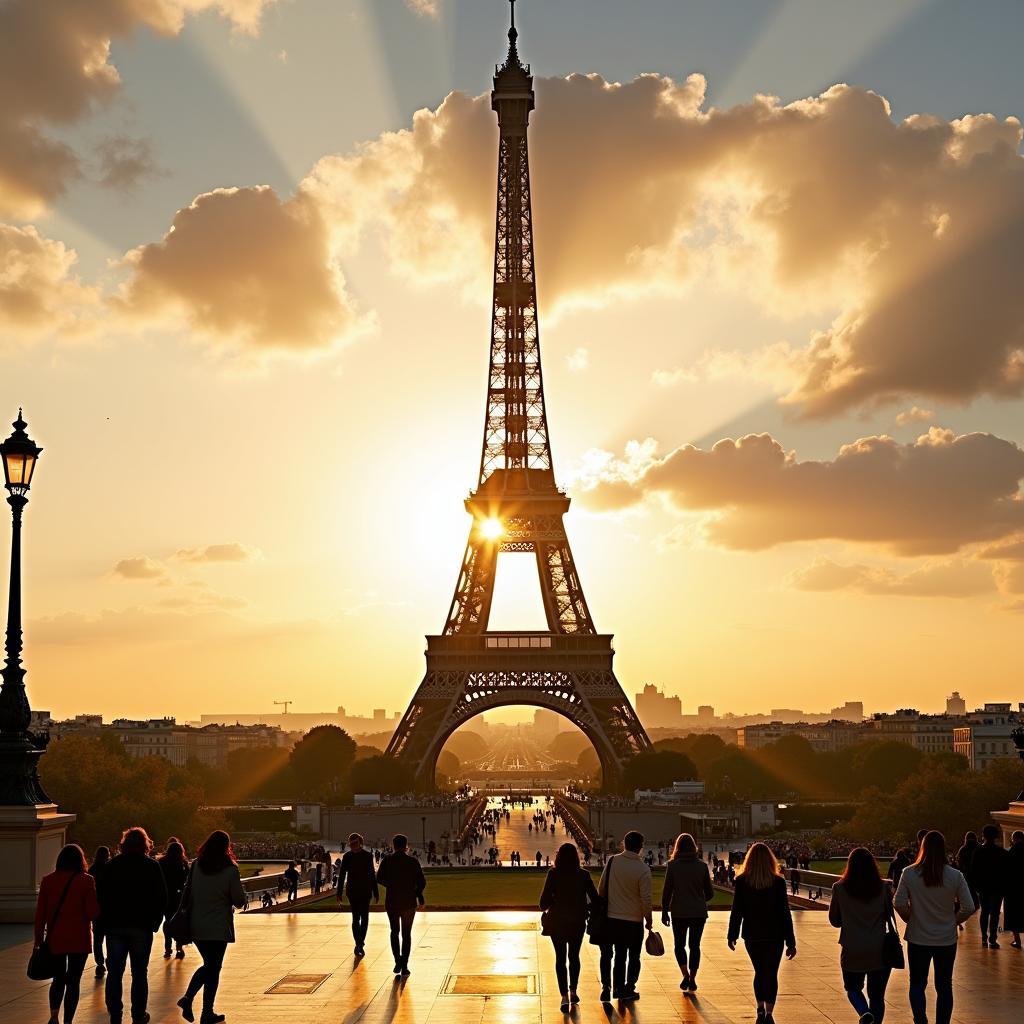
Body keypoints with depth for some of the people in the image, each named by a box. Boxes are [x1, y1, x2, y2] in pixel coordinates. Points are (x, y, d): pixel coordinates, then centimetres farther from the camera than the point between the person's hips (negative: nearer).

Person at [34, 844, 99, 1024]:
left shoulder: (48, 880, -1)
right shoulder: (86, 880, -9)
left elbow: (40, 913, 1)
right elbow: (92, 912, -11)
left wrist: (39, 938, 8)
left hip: (55, 939, 3)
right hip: (79, 940, -3)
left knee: (58, 979, 17)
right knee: (73, 981, 5)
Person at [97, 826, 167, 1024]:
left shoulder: (111, 866, 3)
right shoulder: (152, 867, -2)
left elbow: (101, 896, 3)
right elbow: (162, 898, -2)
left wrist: (106, 922, 8)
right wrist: (154, 922, 7)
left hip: (115, 927, 1)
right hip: (142, 927, -1)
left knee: (114, 972, 7)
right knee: (139, 973, 7)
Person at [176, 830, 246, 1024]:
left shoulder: (195, 866, -1)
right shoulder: (230, 871, -12)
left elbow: (188, 894, 5)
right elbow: (239, 901, -8)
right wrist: (229, 902, 15)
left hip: (196, 926, 4)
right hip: (219, 926, -4)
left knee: (208, 964, 20)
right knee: (213, 968, 7)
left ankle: (188, 997, 0)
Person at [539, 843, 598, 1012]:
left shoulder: (553, 874, -12)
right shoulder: (584, 875, -6)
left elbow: (544, 901, -14)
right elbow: (595, 900, -6)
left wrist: (546, 908, 8)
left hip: (557, 922, -2)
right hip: (578, 922, 2)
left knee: (560, 958, 7)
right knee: (574, 957, 21)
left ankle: (564, 996, 0)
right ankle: (573, 991, 26)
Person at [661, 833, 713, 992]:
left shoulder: (673, 865, -7)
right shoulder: (702, 865, -3)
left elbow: (667, 890, -6)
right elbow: (710, 892, 2)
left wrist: (664, 911, 3)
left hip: (679, 912, -1)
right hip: (699, 912, 1)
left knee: (680, 944, 13)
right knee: (695, 945, 12)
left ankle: (685, 974, -5)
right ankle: (692, 979, 10)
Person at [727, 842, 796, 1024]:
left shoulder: (741, 881, -7)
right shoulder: (778, 882, -9)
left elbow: (737, 911, -4)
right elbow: (785, 913, -7)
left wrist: (732, 935, 7)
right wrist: (791, 942, -3)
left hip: (752, 936, 1)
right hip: (775, 936, -1)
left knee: (759, 972, 18)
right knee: (771, 974, 8)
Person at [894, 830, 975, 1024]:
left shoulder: (909, 874, -11)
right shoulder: (955, 876, -10)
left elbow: (899, 904, -11)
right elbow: (968, 908, -9)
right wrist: (953, 921, 9)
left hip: (918, 938, -1)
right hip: (947, 940, 1)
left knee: (917, 984, 12)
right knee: (944, 986, 14)